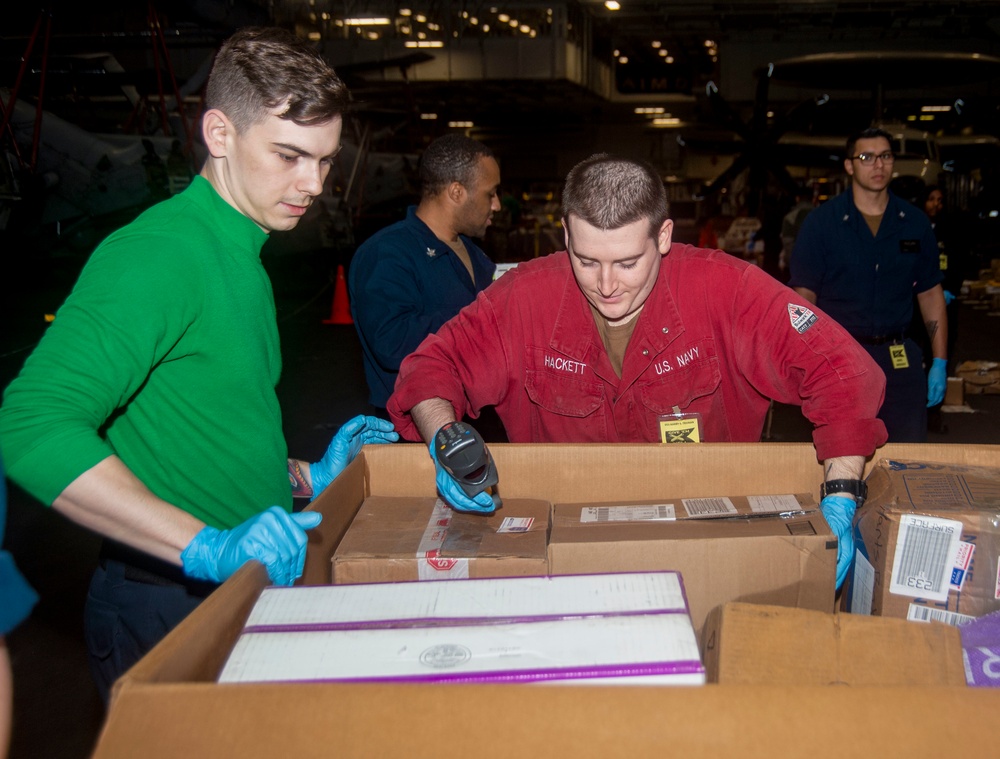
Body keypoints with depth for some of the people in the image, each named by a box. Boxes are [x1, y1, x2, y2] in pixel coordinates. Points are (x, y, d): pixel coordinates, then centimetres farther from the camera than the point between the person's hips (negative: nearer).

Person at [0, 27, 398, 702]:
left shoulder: (242, 256, 11)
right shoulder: (157, 254, -19)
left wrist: (309, 477, 8)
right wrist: (207, 546, -35)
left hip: (249, 591, 9)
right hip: (168, 612, -9)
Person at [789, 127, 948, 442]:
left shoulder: (915, 223, 6)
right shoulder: (820, 222, -3)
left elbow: (931, 294, 11)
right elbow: (804, 295, -5)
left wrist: (940, 363, 7)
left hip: (899, 357, 2)